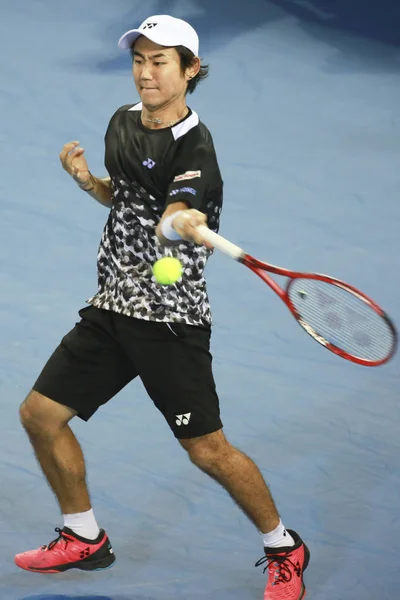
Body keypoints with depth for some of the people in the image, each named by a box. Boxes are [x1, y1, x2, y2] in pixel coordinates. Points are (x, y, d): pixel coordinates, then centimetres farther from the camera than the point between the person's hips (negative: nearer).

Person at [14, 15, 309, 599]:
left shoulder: (194, 147, -16)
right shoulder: (122, 122, 8)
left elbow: (171, 216, -32)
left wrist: (184, 226, -55)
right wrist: (87, 180, 4)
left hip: (170, 315, -8)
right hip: (111, 305, 8)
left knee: (207, 450, -8)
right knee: (40, 414, 7)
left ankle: (284, 549, 15)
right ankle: (84, 539, 26)